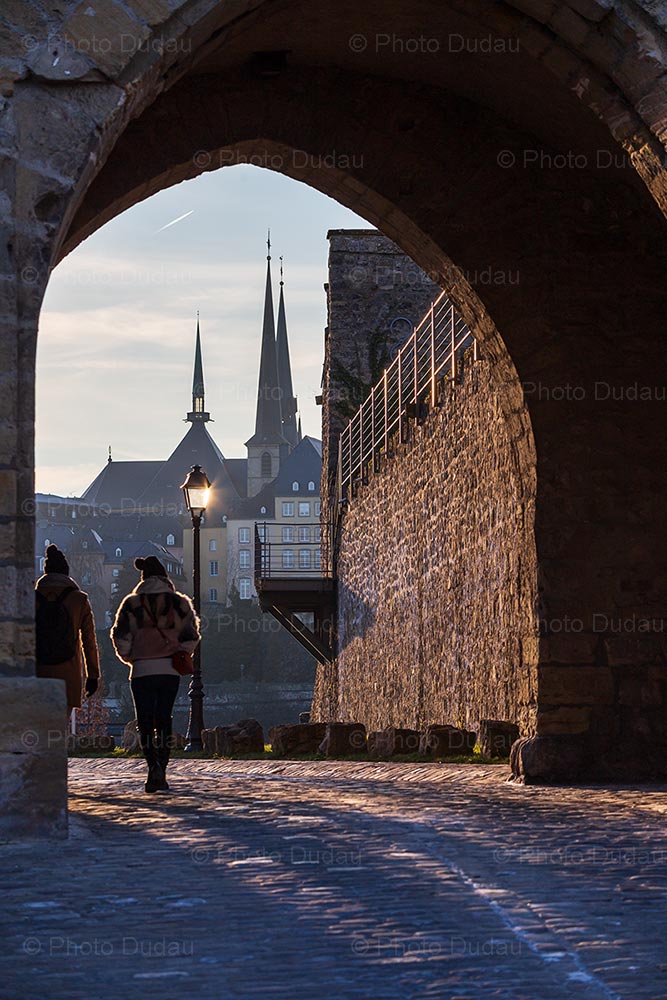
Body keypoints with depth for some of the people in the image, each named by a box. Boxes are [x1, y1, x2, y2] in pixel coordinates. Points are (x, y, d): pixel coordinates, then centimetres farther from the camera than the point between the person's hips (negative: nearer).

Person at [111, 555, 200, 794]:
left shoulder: (132, 604, 0)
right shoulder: (179, 603, 3)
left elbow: (120, 638, -2)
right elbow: (191, 636, 2)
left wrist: (130, 658, 13)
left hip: (142, 671, -2)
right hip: (170, 671, 2)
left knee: (145, 722, 2)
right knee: (164, 720, 9)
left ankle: (153, 765, -21)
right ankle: (161, 774, 6)